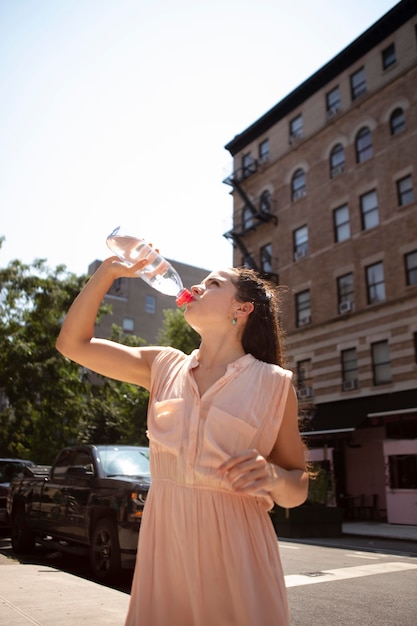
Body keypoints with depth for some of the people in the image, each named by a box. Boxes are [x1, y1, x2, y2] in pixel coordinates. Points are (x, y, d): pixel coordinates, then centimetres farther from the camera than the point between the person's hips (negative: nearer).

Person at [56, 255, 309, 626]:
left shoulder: (274, 384, -5)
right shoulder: (164, 366, 5)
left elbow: (297, 491, 0)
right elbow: (73, 342, 4)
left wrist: (272, 476, -22)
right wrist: (110, 270, -2)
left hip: (235, 553, -3)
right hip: (164, 545, 3)